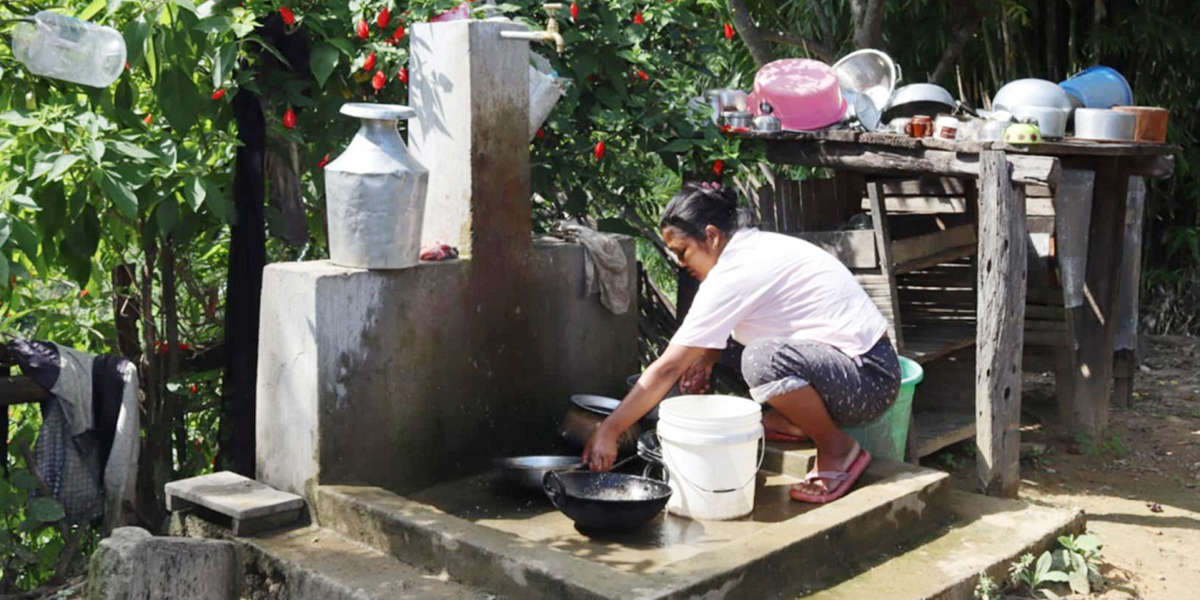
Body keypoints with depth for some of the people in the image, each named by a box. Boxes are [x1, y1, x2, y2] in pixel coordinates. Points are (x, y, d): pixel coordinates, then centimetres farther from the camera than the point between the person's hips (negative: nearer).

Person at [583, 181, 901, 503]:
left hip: (870, 378, -9)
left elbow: (668, 368, -20)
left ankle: (838, 449, -12)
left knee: (764, 358, -35)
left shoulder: (734, 274, -21)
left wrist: (608, 430, -14)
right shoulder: (756, 245, 7)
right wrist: (706, 359, 2)